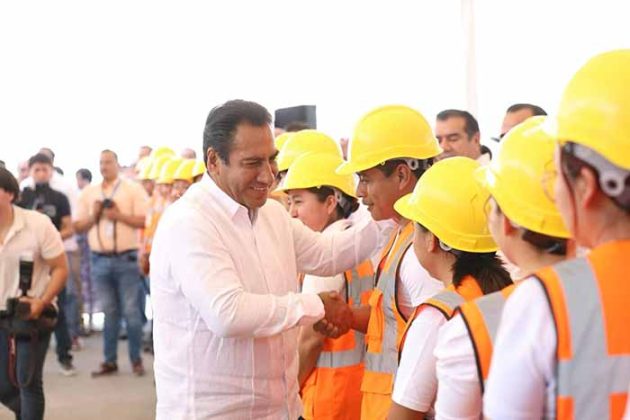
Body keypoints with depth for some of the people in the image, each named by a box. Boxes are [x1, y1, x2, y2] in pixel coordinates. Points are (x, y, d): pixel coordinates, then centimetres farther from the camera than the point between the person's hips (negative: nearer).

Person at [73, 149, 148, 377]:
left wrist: (119, 216, -14)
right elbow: (78, 226, 10)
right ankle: (109, 360, 13)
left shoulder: (133, 188, 1)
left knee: (130, 310, -1)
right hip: (100, 260, 3)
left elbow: (144, 221, -6)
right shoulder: (88, 192, 11)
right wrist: (94, 216, -7)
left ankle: (136, 359, 7)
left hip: (126, 258, -3)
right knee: (109, 311, 8)